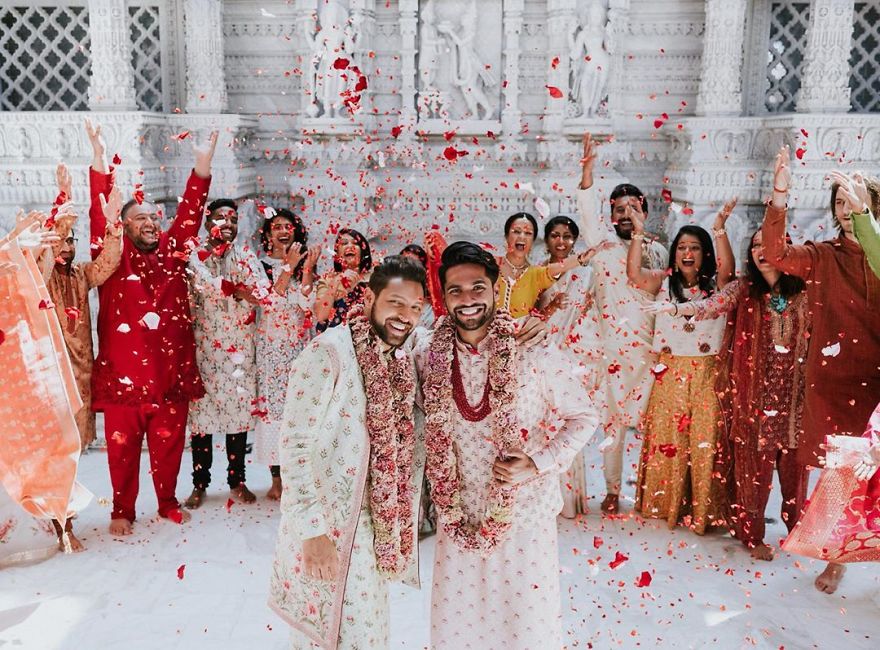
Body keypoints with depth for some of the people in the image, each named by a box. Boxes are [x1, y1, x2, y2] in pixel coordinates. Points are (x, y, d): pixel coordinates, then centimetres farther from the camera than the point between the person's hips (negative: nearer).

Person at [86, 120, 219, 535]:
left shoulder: (173, 251, 8)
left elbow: (190, 210, 3)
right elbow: (100, 213, -9)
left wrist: (203, 165, -5)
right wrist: (100, 160, -17)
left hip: (172, 371, 2)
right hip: (122, 372, -2)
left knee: (169, 445, 13)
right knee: (122, 447, 8)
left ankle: (168, 503, 31)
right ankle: (122, 512, 25)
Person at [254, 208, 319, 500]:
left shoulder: (306, 263, 9)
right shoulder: (261, 265, 2)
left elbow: (307, 304, -3)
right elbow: (269, 301, -13)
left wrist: (307, 270, -11)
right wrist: (289, 267, -12)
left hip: (301, 345, 2)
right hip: (272, 347, -2)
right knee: (272, 404, -3)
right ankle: (277, 479, 5)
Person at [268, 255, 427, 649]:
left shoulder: (403, 363, 4)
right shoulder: (329, 353, -18)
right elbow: (294, 444, -21)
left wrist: (400, 525, 8)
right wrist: (313, 531, -23)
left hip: (373, 527, 7)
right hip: (324, 528, -7)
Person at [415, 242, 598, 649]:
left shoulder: (532, 351, -13)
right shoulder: (427, 353, -5)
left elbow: (584, 417, -5)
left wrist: (538, 464, -16)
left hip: (524, 513, -2)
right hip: (458, 516, 3)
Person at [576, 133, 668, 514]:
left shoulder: (655, 250, 14)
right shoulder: (603, 242, 8)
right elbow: (588, 211, -12)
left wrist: (641, 233, -5)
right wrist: (587, 170, -24)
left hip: (646, 346, 1)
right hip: (609, 345, -1)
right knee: (612, 417, 4)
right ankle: (612, 490, 15)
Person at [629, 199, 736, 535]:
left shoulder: (716, 285, 7)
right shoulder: (664, 282, 8)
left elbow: (727, 268, -15)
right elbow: (634, 273, -10)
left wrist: (720, 229, -25)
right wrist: (639, 232, -15)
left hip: (707, 375, 0)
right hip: (669, 374, 1)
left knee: (705, 440, 0)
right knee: (667, 439, 3)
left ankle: (704, 509, 12)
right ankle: (665, 505, 16)